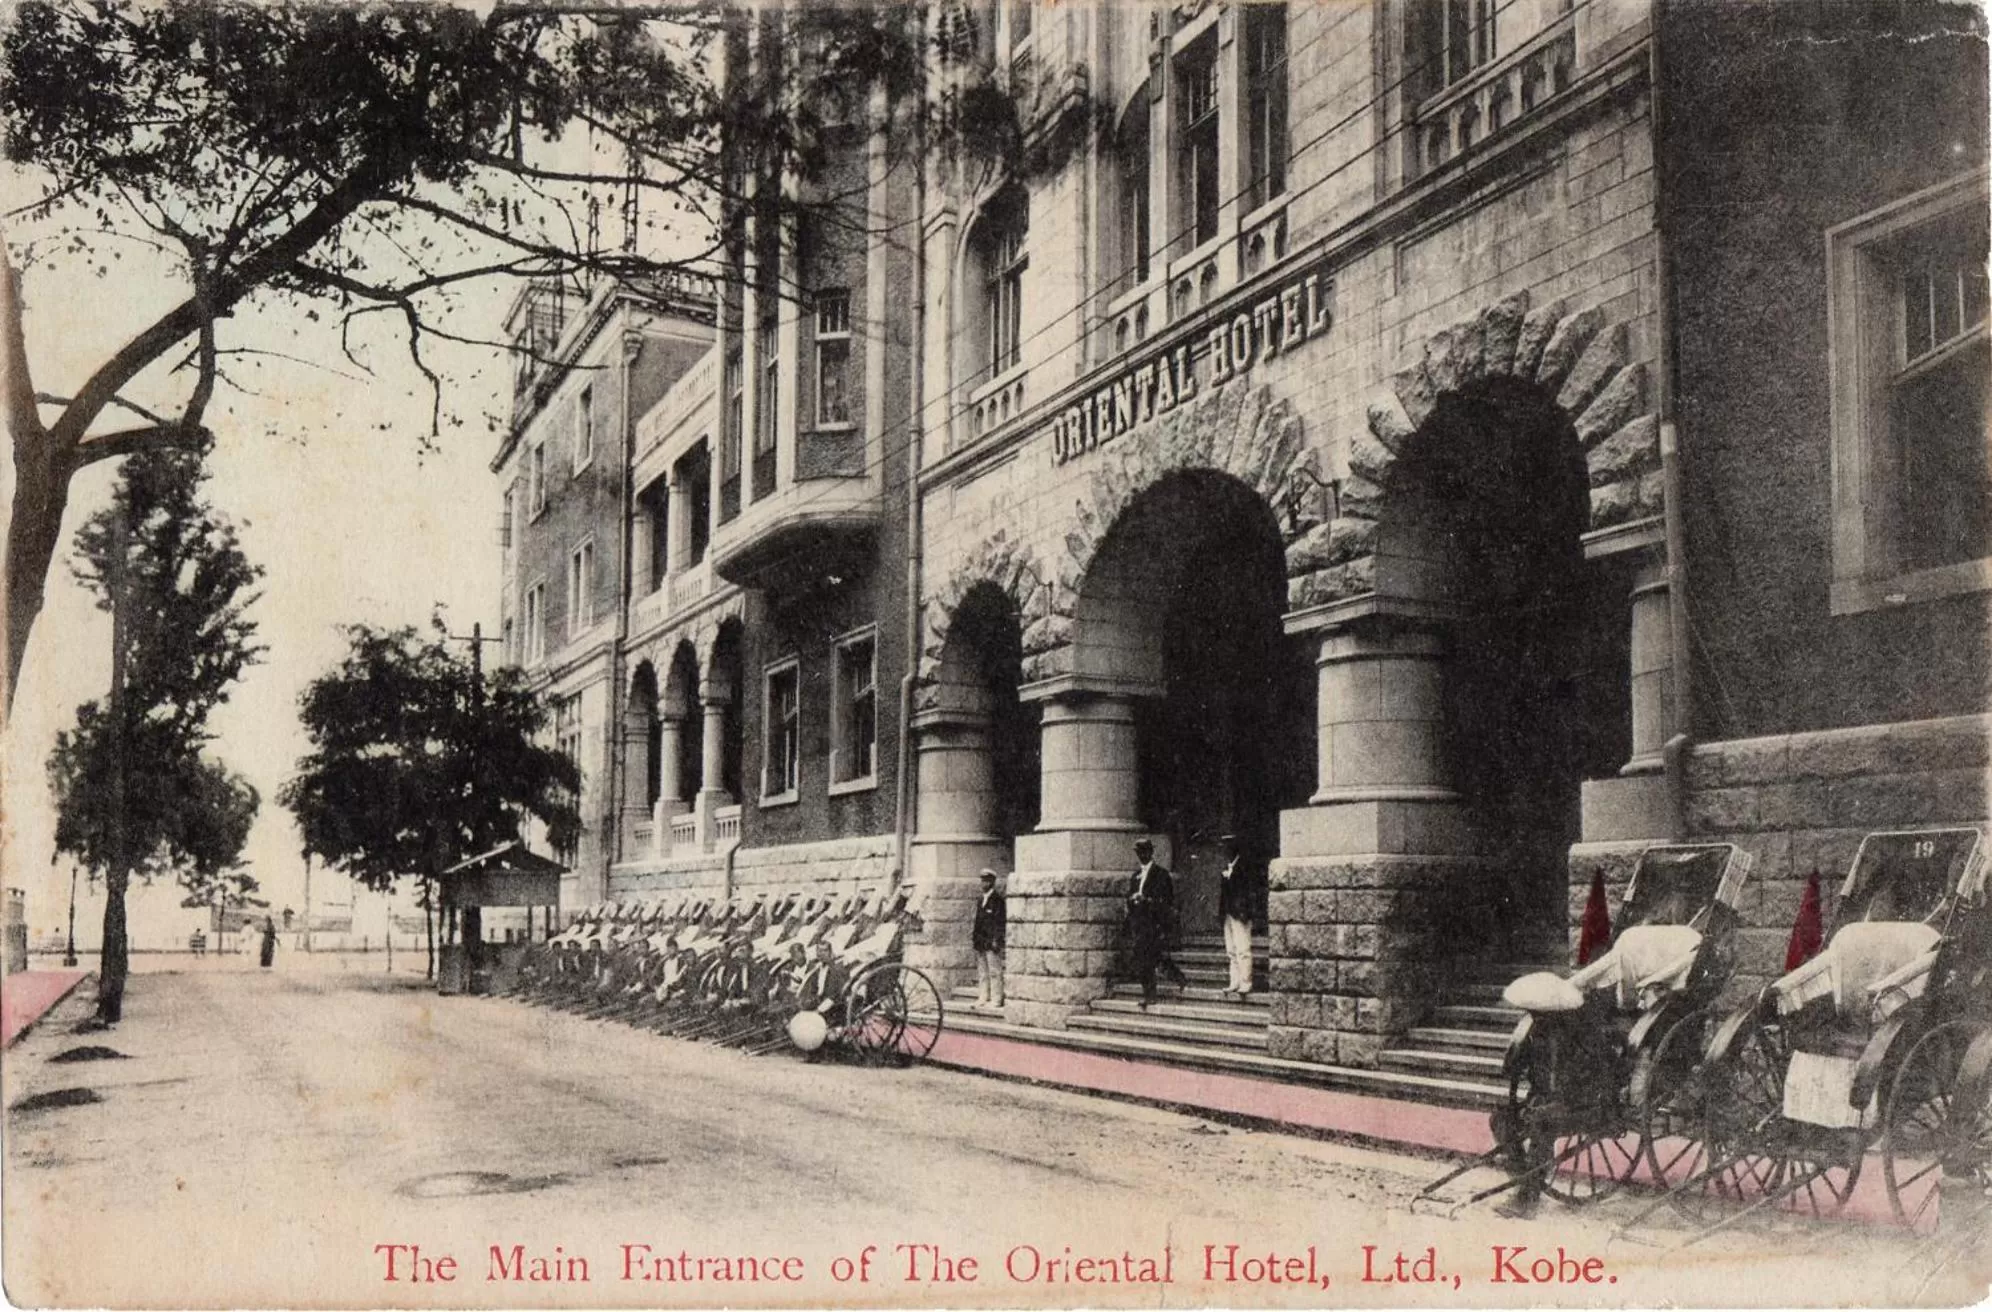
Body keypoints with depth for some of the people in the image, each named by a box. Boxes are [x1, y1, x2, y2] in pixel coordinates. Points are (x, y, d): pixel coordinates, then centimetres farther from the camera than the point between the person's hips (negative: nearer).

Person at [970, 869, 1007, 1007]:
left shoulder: (997, 899, -7)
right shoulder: (981, 900, 18)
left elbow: (1001, 921, -12)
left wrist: (996, 940, -16)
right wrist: (974, 933, 10)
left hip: (992, 943, -8)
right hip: (980, 942, 8)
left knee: (994, 971, -6)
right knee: (982, 971, 11)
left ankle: (996, 999, -4)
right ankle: (984, 997, 17)